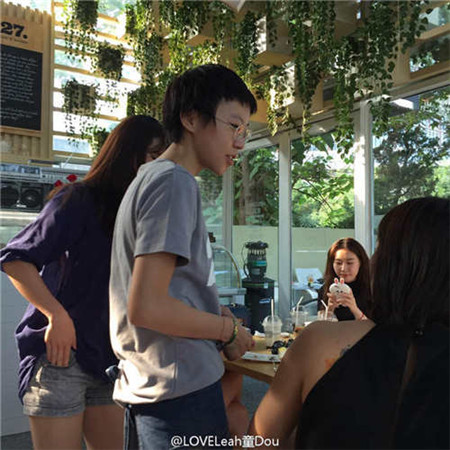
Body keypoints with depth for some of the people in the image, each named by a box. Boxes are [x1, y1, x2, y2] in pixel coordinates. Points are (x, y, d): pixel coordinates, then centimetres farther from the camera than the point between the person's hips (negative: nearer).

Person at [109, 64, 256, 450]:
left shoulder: (151, 177, 13)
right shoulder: (176, 182, -17)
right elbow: (145, 307, -24)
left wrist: (215, 316, 9)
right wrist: (227, 329, -11)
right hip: (182, 391, -9)